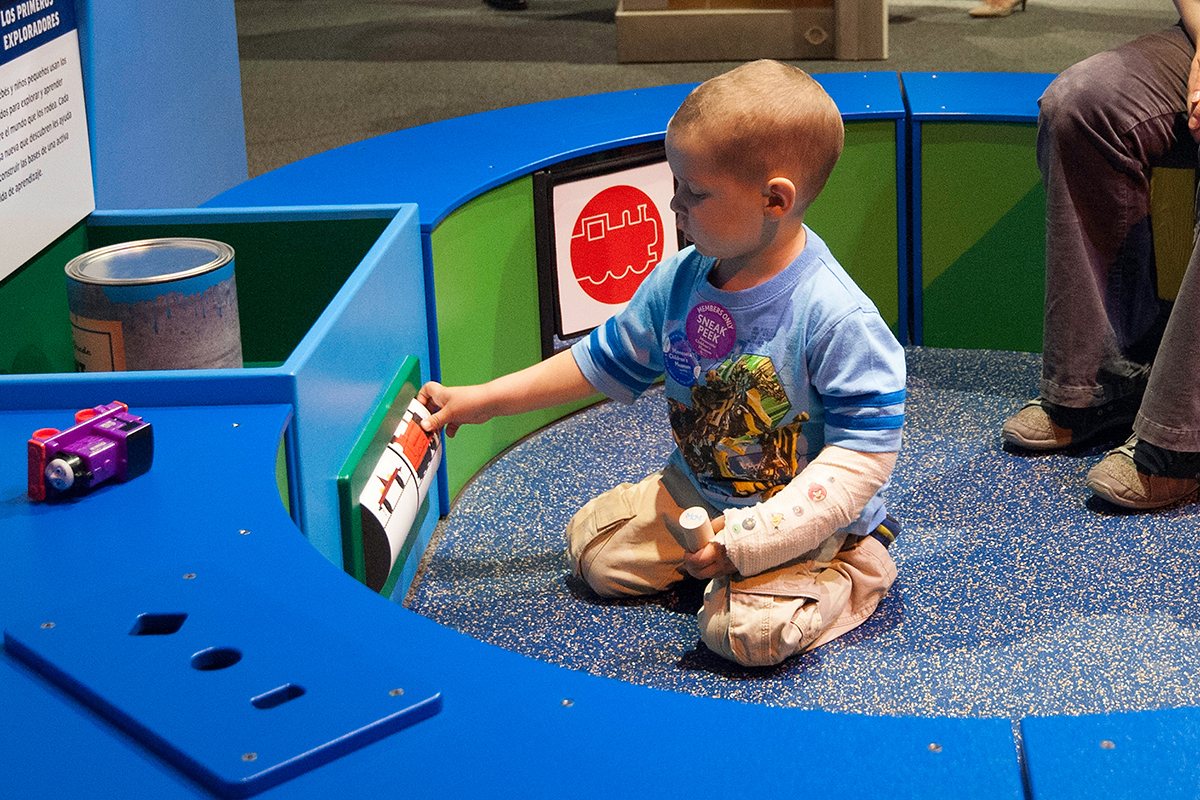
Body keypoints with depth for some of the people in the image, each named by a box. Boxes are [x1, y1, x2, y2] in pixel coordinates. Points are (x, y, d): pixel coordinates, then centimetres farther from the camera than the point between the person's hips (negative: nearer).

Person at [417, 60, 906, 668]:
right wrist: (481, 400, 7)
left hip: (810, 520, -7)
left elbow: (862, 455, -25)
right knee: (593, 550, 3)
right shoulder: (677, 282, -6)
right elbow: (602, 362, 9)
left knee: (741, 629, -27)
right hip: (698, 492, 7)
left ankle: (856, 575, 0)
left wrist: (747, 537, -31)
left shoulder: (837, 319, -27)